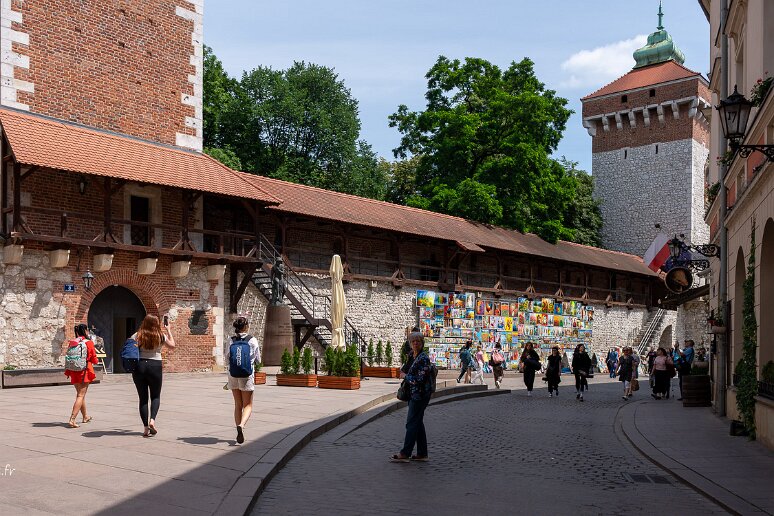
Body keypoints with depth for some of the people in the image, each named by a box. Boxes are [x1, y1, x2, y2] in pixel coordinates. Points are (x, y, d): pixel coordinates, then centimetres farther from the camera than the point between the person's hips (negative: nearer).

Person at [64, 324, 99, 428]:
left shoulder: (71, 343, 4)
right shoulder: (89, 343, -9)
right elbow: (94, 359, -5)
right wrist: (96, 361, 18)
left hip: (74, 372, 6)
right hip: (84, 371, -6)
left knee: (80, 394, 20)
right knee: (81, 395, -4)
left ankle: (85, 416, 37)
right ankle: (72, 420, -15)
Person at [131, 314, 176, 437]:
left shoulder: (137, 336, 2)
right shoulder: (161, 336, 0)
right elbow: (172, 346, 16)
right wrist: (168, 331, 25)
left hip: (139, 366, 1)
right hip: (155, 366, -1)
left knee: (143, 398, 8)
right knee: (155, 396, 13)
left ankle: (146, 428, 5)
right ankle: (152, 420, -11)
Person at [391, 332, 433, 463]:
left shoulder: (423, 358, -17)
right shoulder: (413, 356, 11)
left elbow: (419, 379, -21)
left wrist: (405, 376, -8)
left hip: (420, 394, -10)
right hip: (415, 394, 10)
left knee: (412, 423, -5)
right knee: (418, 423, 11)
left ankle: (405, 454, 0)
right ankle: (422, 454, 17)